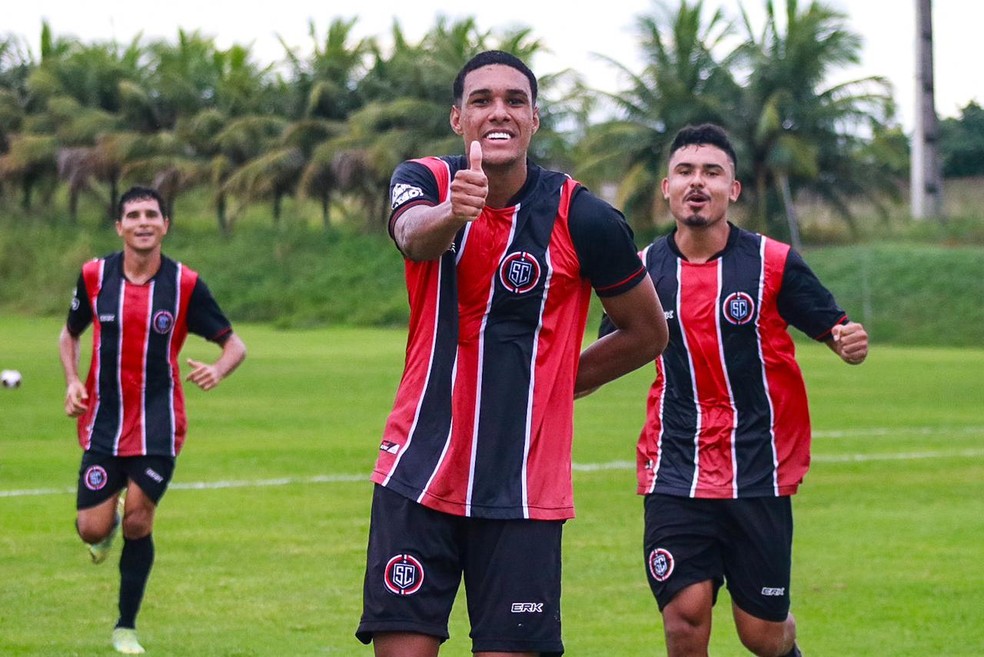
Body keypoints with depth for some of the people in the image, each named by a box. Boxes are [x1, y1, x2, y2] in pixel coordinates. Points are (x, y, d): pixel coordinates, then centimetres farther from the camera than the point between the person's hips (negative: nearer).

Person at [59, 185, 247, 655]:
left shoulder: (185, 285, -7)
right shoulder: (94, 276, -3)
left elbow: (234, 344, -1)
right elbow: (70, 333, 13)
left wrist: (217, 370, -23)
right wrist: (72, 382, -4)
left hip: (158, 427, -1)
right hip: (103, 424, 1)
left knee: (138, 524, -3)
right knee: (92, 529, -6)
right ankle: (111, 518, 34)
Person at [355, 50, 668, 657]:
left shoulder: (583, 219, -7)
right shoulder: (427, 181, -2)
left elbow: (648, 333, 7)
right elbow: (414, 235, -27)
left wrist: (554, 383, 7)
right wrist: (451, 213, -49)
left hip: (523, 491, -1)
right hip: (418, 476, 1)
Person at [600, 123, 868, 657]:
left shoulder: (772, 263, -5)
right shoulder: (644, 270, 1)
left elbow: (832, 327, 0)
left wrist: (849, 342, -23)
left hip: (759, 472, -1)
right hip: (676, 475, 1)